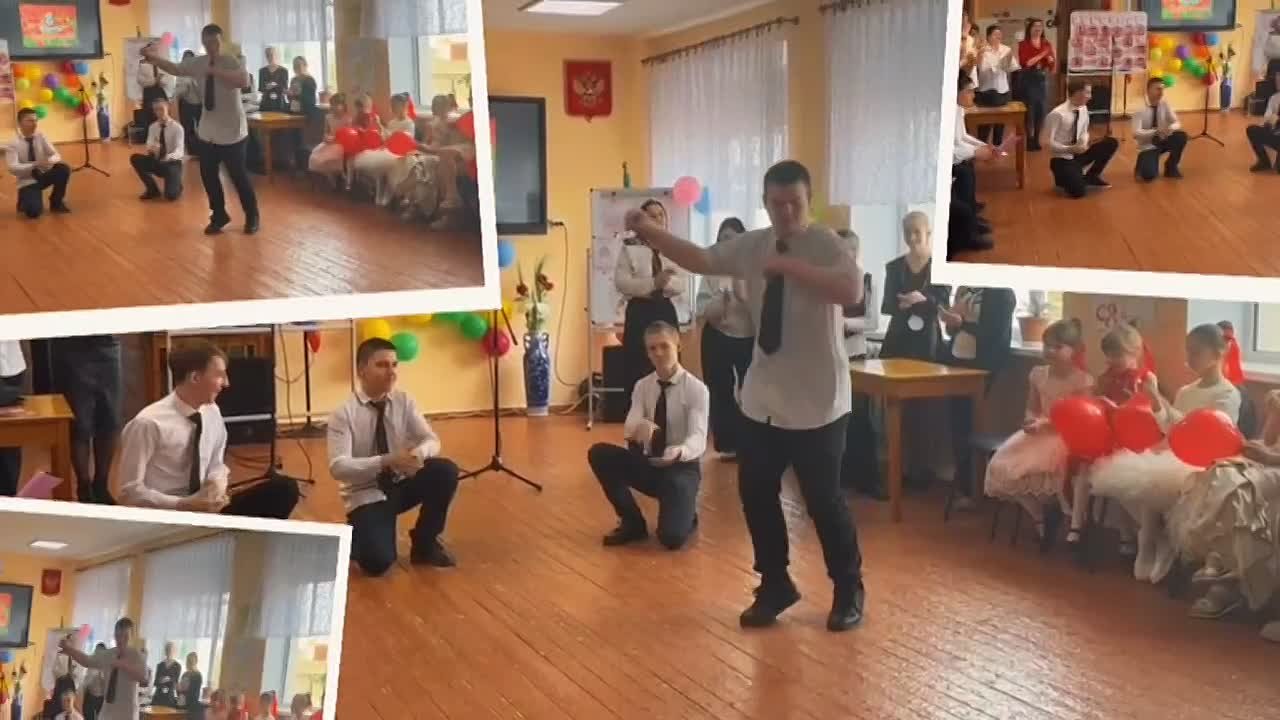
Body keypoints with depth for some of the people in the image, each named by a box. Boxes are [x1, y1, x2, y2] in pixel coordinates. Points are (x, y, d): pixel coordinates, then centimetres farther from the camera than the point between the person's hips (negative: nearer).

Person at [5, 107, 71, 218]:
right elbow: (13, 168, -23)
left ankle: (56, 202, -2)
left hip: (43, 176, 4)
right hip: (27, 182, -4)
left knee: (63, 169, -25)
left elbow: (56, 155, -6)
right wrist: (35, 165, -37)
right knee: (33, 211, -29)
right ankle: (24, 202, 11)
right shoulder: (13, 143, -13)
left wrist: (49, 161, -32)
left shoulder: (41, 136, -3)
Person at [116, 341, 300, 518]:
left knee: (284, 489, -10)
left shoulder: (212, 413, 3)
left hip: (204, 508, 7)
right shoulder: (149, 424, -17)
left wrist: (217, 487, -9)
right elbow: (130, 492, -14)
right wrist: (184, 505, -22)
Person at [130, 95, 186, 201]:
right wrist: (151, 149, -34)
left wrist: (169, 157, -46)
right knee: (135, 158, -19)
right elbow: (149, 147, -8)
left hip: (172, 163, -5)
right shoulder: (153, 127, 2)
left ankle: (177, 186, 16)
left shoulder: (177, 127, -13)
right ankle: (152, 189, -1)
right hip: (157, 162, 5)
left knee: (171, 195, -25)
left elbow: (179, 150, -23)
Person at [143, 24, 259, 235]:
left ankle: (252, 217, 20)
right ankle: (219, 216, 27)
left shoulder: (230, 62, -14)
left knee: (238, 175, 2)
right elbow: (174, 68, 9)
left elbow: (245, 80, -32)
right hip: (208, 131, 6)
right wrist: (153, 58, -6)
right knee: (208, 175, 9)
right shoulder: (198, 63, 3)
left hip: (231, 130, -6)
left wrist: (216, 71, -35)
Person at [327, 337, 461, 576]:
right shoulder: (344, 413, -15)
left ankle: (425, 542, -2)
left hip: (402, 485, 4)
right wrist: (386, 461, -36)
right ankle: (357, 537, 13)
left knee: (445, 471, -24)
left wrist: (419, 453, -31)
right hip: (366, 496, -4)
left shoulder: (404, 401, -3)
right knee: (377, 561, -26)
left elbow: (431, 440, -6)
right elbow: (339, 467, -24)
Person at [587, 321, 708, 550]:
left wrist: (679, 452, -48)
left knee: (672, 537, -27)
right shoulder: (643, 386, 1)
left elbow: (698, 438, -24)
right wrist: (640, 427, -39)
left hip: (681, 468, -5)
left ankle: (687, 515, 14)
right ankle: (633, 522, -2)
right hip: (648, 464, 5)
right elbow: (628, 429, -13)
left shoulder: (696, 389, -12)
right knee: (599, 453, -19)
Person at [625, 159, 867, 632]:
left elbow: (852, 292, -30)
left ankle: (849, 590, 26)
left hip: (817, 401, -5)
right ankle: (775, 585, 30)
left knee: (822, 498, 4)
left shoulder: (828, 246, -13)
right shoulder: (751, 246, 4)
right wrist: (651, 232, -4)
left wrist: (790, 266, -29)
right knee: (755, 493, 10)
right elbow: (700, 260, 8)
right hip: (762, 398, 6)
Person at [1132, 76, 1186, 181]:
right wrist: (1156, 132, -37)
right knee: (1148, 175, -28)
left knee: (1181, 136, -25)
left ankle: (1171, 166, -2)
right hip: (1147, 146, -5)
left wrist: (1170, 128, -29)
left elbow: (1177, 123, -4)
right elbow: (1136, 133, -24)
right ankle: (1142, 165, 11)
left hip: (1163, 141, 5)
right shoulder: (1140, 108, -17)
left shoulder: (1165, 104, -4)